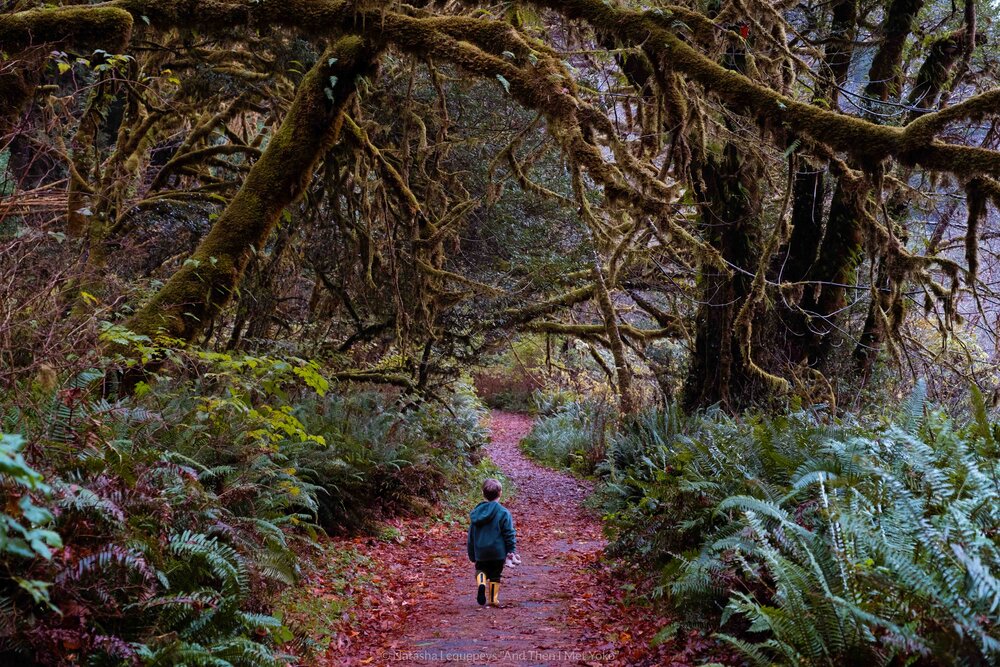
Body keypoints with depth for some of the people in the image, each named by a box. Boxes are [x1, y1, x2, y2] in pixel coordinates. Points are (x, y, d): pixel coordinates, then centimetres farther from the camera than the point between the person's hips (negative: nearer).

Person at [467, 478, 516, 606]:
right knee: (495, 576, 12)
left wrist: (472, 554, 18)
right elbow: (509, 533, -13)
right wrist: (511, 549, -3)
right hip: (498, 552, -2)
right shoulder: (503, 513, -12)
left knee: (481, 569, 19)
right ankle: (493, 600, 17)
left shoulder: (476, 512, 2)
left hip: (480, 551, 2)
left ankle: (481, 583, -11)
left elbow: (471, 535, 9)